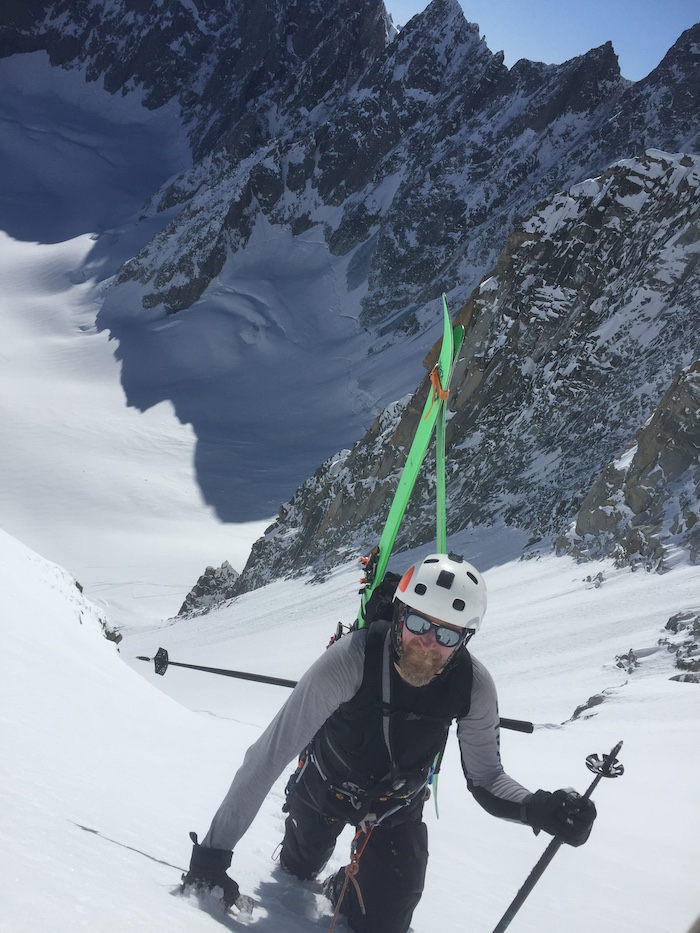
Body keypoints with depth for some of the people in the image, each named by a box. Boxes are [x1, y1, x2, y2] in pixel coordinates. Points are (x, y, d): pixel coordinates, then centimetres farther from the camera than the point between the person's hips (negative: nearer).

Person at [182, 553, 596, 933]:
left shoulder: (474, 686, -30)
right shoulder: (353, 658, -41)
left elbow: (486, 779, -15)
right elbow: (269, 755, -38)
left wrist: (537, 807, -37)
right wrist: (213, 852, -37)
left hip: (396, 808, 1)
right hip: (323, 788, -1)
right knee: (299, 870, 26)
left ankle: (342, 889, 31)